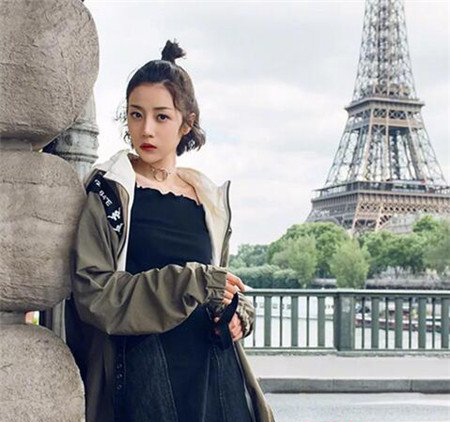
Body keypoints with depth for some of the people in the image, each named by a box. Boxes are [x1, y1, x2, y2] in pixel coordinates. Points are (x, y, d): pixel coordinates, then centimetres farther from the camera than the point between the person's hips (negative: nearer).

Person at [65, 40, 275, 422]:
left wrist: (237, 312, 0)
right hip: (141, 372, -4)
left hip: (214, 367, 5)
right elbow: (92, 291, -14)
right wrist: (190, 282, -19)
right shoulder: (109, 191, -4)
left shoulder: (209, 197, 11)